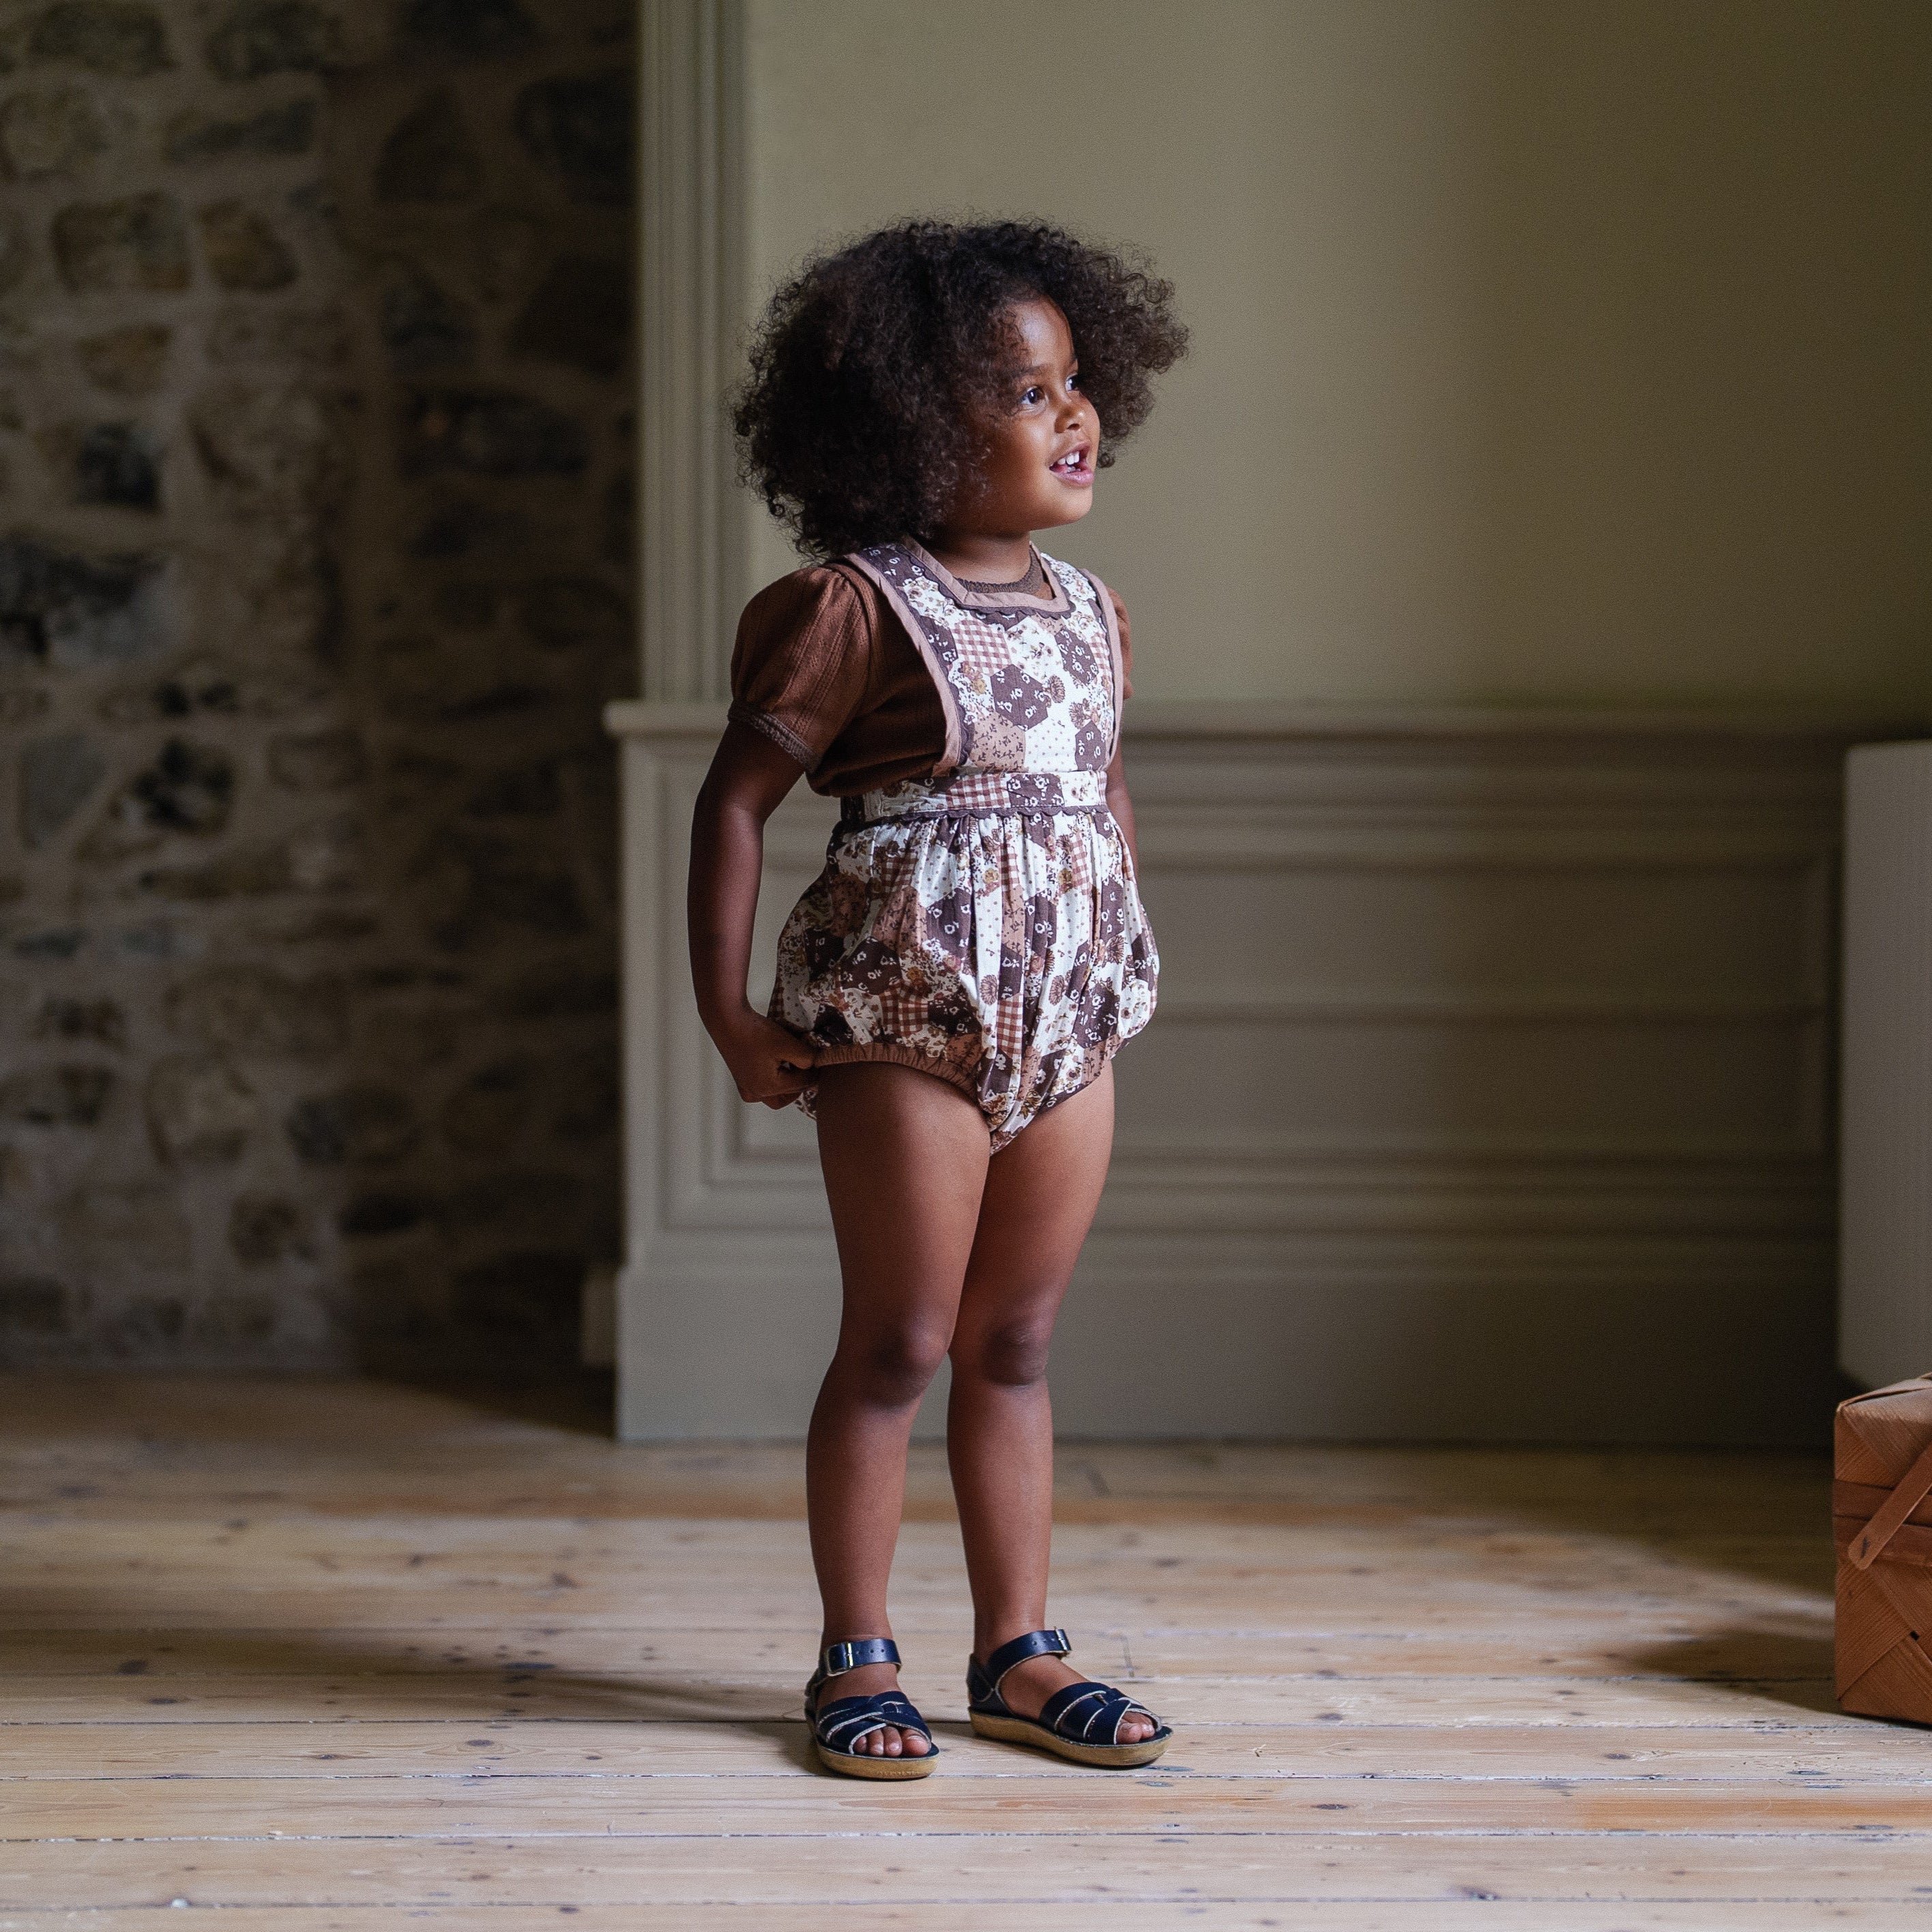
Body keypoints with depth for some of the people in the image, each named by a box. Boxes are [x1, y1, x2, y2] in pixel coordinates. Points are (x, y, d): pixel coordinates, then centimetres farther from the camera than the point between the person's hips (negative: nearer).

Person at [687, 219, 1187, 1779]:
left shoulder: (1091, 613, 9)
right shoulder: (856, 610, -11)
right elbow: (737, 799, -10)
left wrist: (1118, 969, 16)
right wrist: (728, 1013, -12)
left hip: (1070, 1025, 6)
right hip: (904, 1025, -6)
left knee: (1015, 1347, 13)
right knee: (899, 1346, 1)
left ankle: (1019, 1655, 21)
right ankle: (857, 1662, 13)